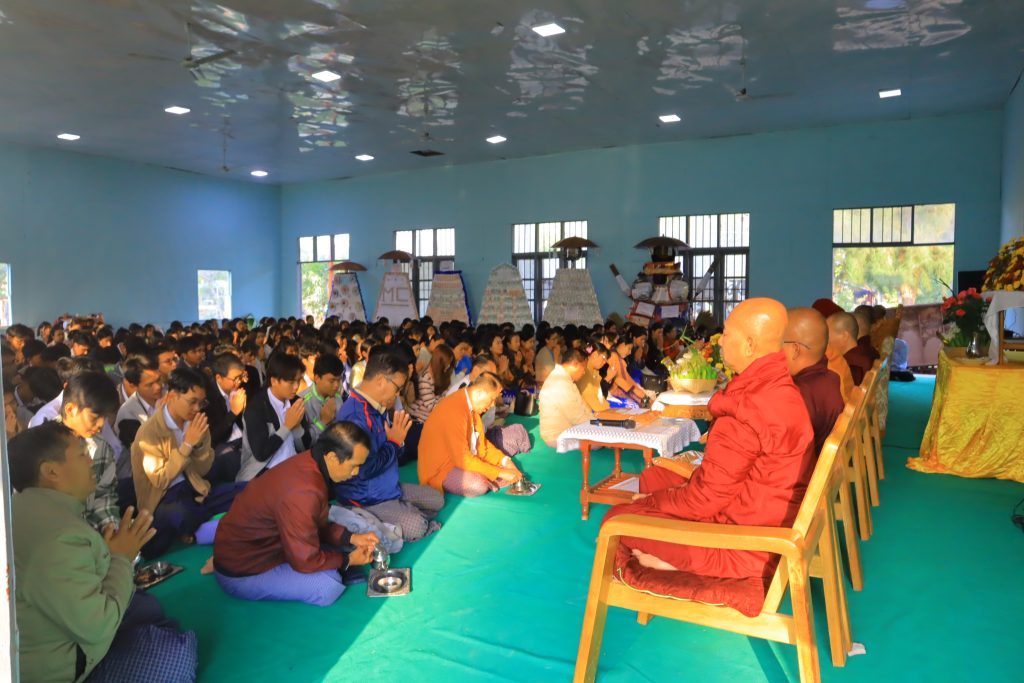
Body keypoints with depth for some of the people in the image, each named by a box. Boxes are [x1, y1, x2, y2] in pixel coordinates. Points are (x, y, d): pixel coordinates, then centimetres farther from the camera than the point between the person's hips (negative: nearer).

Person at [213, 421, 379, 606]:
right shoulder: (303, 492, -35)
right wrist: (348, 560, -11)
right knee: (329, 585, -22)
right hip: (241, 571, -10)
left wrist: (351, 537, -2)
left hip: (257, 544, 10)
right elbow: (305, 560, -25)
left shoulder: (309, 462, -6)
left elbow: (316, 526, 9)